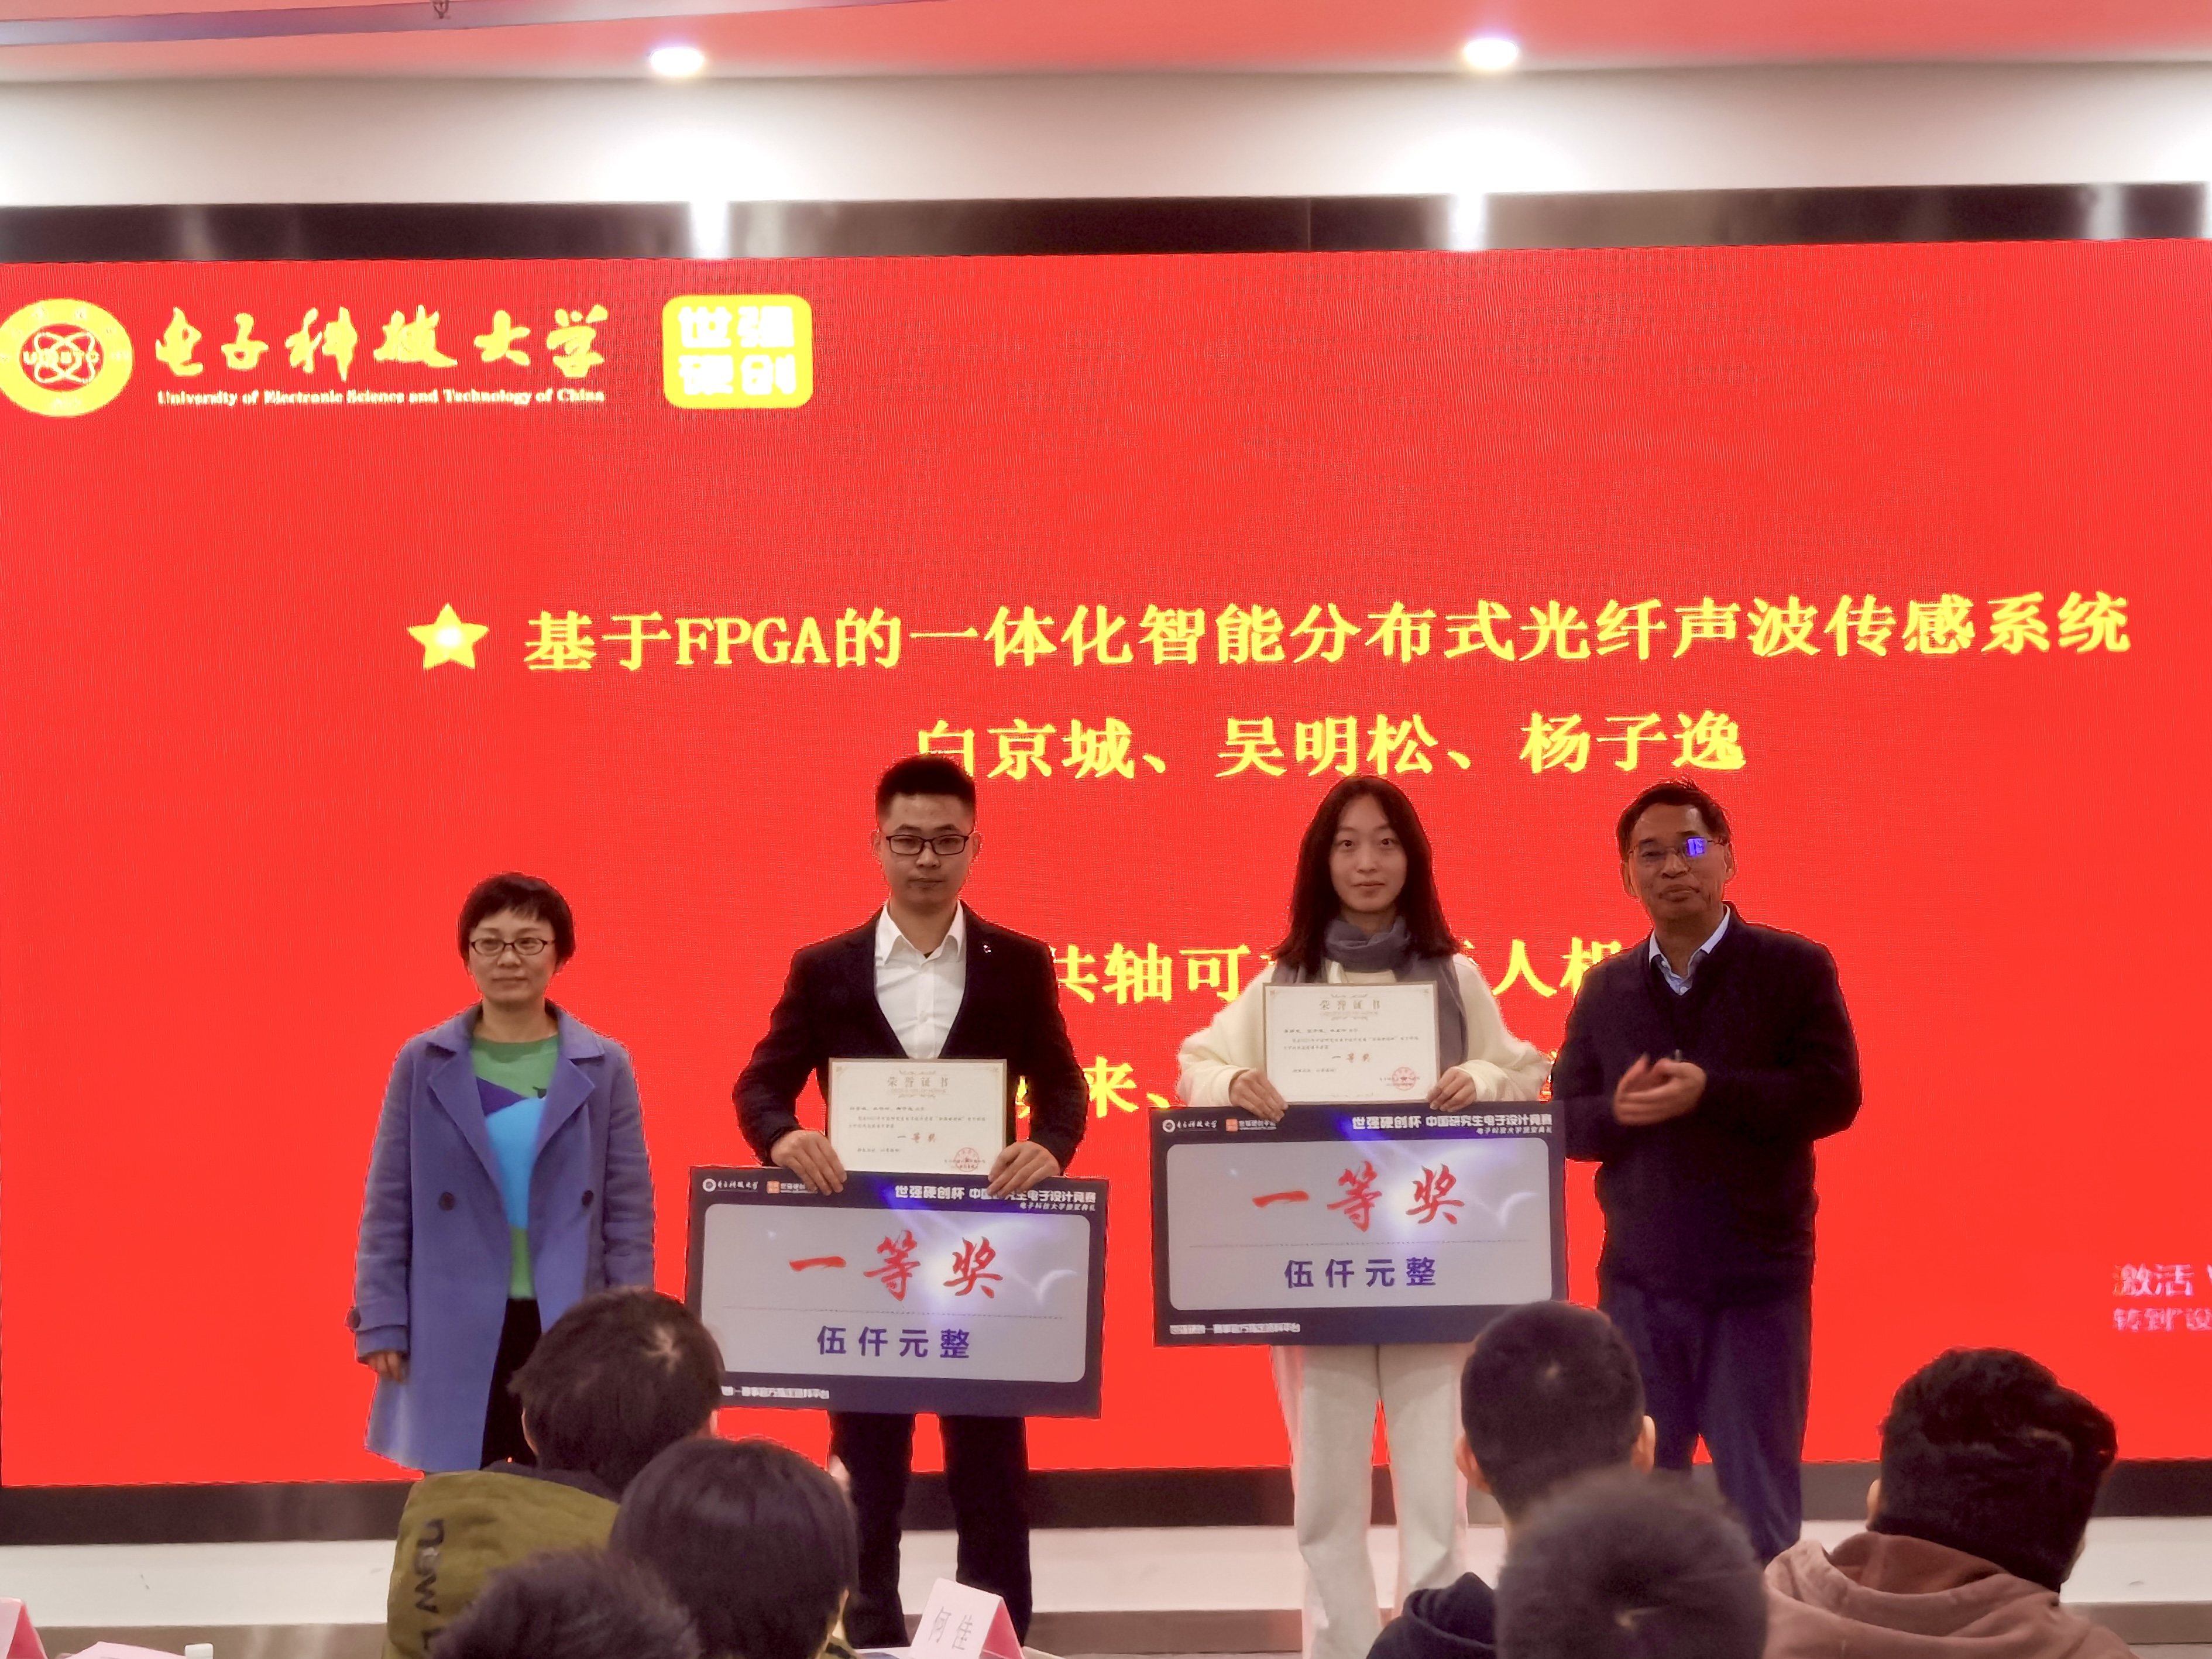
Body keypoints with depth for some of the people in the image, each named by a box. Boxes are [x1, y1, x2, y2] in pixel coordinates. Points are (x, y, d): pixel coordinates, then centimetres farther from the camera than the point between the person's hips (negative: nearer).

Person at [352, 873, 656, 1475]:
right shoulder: (423, 1063, 3)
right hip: (455, 1330, 0)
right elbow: (389, 1204, 5)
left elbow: (630, 1210, 4)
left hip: (570, 1328, 0)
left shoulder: (604, 1068, 3)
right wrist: (382, 1322, -1)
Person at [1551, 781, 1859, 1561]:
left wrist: (1711, 1093, -21)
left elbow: (1833, 1094, -11)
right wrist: (1616, 1111, -14)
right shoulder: (1605, 988, 9)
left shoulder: (1794, 968, -2)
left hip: (1758, 1282, -3)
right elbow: (1565, 1119, 8)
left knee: (1760, 1500, 5)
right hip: (1636, 1283, 3)